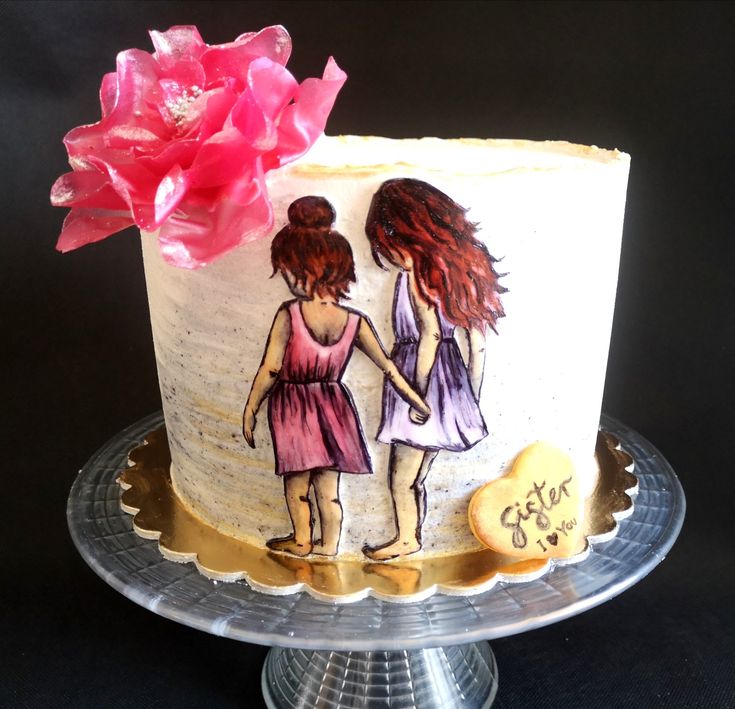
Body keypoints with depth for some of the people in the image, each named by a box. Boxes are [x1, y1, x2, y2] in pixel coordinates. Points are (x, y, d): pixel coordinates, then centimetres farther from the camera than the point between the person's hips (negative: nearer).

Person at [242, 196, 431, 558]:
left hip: (293, 406, -2)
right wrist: (417, 402, 8)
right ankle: (328, 545, 30)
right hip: (334, 405, 3)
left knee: (297, 479, 17)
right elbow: (389, 368, -2)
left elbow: (269, 369, -14)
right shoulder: (355, 320, -9)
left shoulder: (289, 314, -19)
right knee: (328, 483, 16)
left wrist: (250, 409, -1)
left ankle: (301, 540, 34)